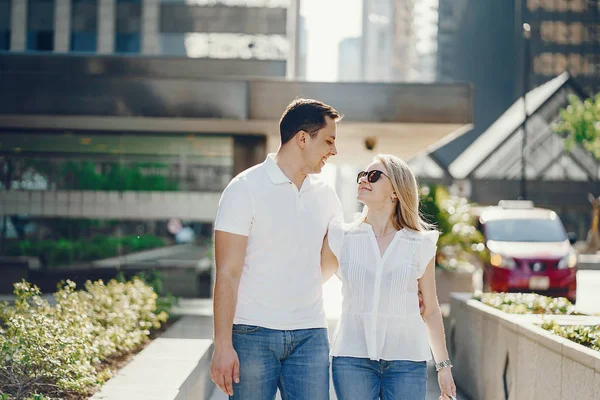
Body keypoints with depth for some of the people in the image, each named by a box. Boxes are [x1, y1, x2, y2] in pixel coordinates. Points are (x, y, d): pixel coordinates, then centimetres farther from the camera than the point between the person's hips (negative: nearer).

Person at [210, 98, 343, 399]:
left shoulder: (325, 196, 11)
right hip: (253, 334, -4)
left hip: (310, 337, 5)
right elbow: (228, 273, -9)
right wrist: (223, 345, -14)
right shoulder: (245, 188, -5)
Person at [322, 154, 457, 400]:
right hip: (353, 358, 0)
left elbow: (430, 310, 10)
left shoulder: (420, 244, 5)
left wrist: (443, 366, 9)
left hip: (407, 361, 0)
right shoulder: (342, 238, 6)